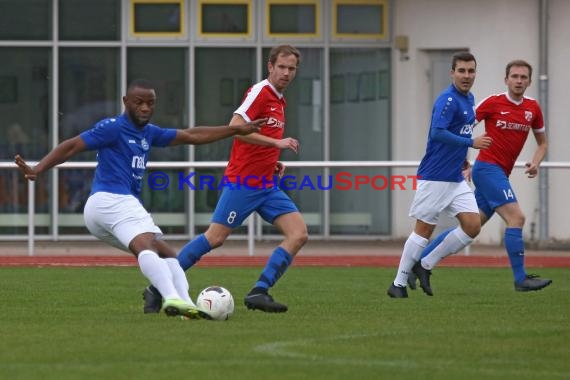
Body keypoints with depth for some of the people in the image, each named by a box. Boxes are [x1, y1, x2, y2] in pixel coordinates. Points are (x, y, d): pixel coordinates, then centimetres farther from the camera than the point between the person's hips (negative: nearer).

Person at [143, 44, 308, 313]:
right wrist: (277, 143, -24)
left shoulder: (278, 100, 17)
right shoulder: (260, 92, -10)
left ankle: (259, 292, -8)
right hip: (243, 181, -8)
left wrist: (272, 162, 12)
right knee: (215, 238, -8)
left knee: (299, 234, -6)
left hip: (266, 185, 8)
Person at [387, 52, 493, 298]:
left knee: (472, 227, -2)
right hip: (435, 178, -8)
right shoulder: (448, 100, -15)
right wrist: (471, 143, -24)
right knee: (423, 230, -3)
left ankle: (425, 265, 10)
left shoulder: (468, 100, 12)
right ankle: (399, 283, 9)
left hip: (457, 180, 8)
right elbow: (438, 132, -27)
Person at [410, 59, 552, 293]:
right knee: (516, 217, -17)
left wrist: (535, 163, 2)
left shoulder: (533, 109, 9)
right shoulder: (493, 103, -6)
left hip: (500, 174, 6)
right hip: (488, 167, -6)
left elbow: (542, 142, 22)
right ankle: (521, 279, -13)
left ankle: (419, 260, 14)